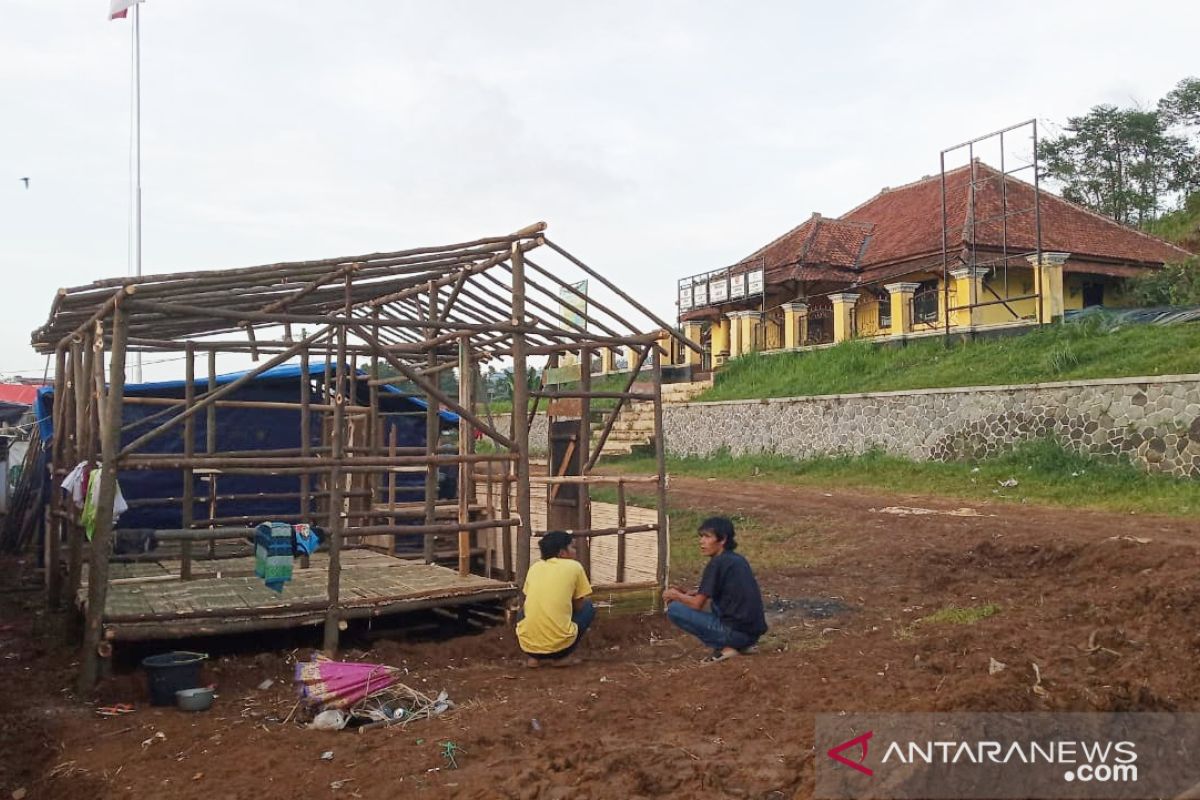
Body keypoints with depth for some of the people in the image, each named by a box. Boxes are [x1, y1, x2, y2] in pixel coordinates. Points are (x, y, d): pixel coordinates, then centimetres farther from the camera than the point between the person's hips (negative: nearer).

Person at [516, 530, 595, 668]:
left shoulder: (534, 567, 14)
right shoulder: (574, 567, 4)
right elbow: (579, 606, 13)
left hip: (527, 644, 4)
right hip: (559, 644, -3)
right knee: (588, 607, 24)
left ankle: (532, 656, 15)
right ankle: (562, 657, 11)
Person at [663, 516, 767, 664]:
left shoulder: (717, 563, -11)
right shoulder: (738, 559, 14)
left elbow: (697, 604, -8)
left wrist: (675, 595, 10)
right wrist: (687, 594, 19)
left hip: (737, 632, -9)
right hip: (754, 632, 9)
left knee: (674, 609, -4)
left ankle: (724, 647, -5)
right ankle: (739, 645, 14)